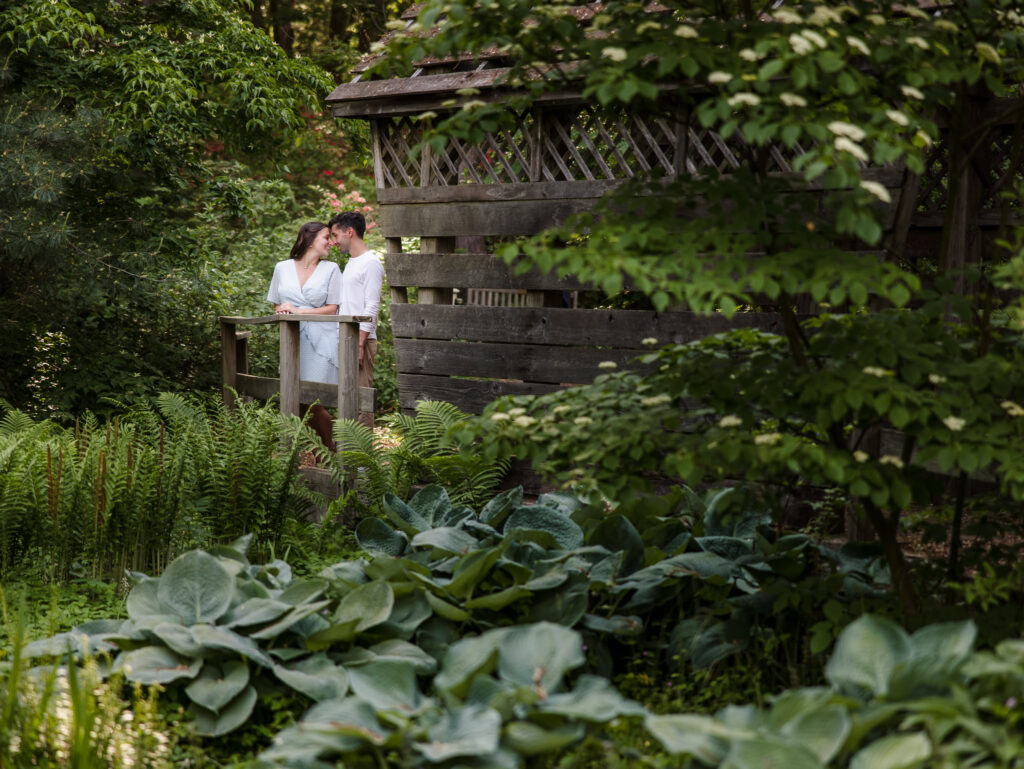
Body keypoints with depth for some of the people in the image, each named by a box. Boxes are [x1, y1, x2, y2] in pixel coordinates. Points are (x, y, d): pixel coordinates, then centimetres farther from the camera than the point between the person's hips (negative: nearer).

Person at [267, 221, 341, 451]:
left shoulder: (331, 269, 6)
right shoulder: (282, 268, 13)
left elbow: (332, 308, 0)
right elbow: (276, 305, 17)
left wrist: (297, 311, -10)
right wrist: (283, 312, -7)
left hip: (321, 340, -3)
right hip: (292, 341, 3)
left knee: (313, 402, -9)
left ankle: (330, 449, 9)